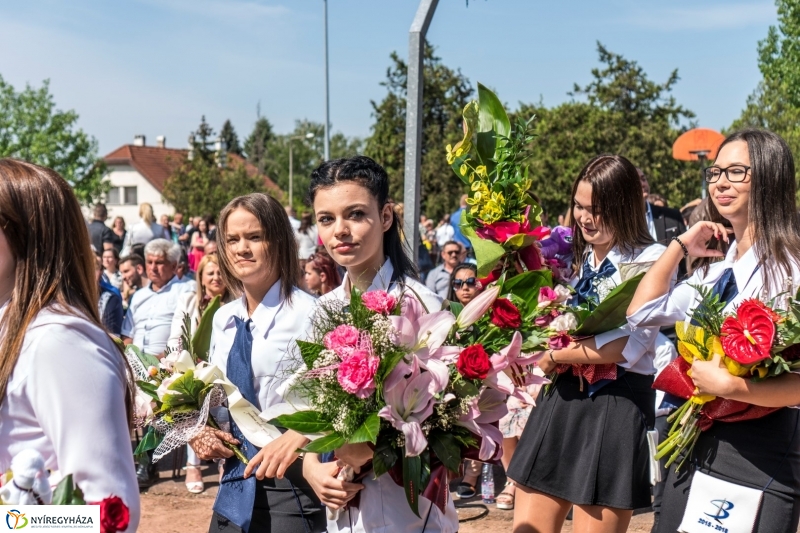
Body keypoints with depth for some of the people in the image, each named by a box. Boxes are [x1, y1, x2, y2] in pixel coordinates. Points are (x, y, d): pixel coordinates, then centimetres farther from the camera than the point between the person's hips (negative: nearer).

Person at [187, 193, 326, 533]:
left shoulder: (308, 313, -13)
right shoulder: (223, 319, 8)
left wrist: (299, 436, -29)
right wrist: (199, 430, 0)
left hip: (292, 486, -6)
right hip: (234, 489, 6)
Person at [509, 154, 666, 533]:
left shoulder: (652, 259, -7)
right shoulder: (577, 256, 14)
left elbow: (628, 344, -17)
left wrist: (555, 357, -9)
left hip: (616, 405, -6)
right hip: (561, 398, 6)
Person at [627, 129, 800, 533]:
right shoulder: (718, 268, 12)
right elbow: (640, 312, 14)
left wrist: (729, 386, -29)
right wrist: (679, 247, 10)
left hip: (758, 457, -7)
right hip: (695, 447, 8)